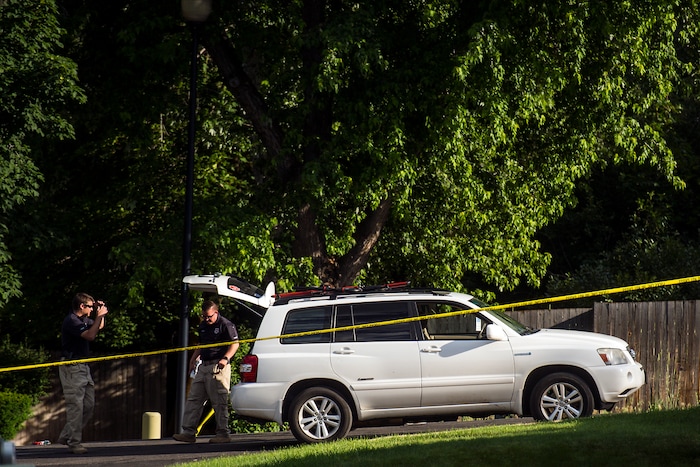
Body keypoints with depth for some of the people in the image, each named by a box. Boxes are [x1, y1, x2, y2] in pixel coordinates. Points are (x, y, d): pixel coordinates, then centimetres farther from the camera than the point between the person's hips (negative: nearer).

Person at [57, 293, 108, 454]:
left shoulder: (83, 319, 16)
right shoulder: (71, 321, -15)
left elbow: (99, 326, 33)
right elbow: (90, 335, -27)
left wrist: (100, 315, 15)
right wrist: (99, 315, -18)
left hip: (83, 366, 10)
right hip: (72, 367, -10)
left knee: (89, 404, 9)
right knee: (75, 405, -10)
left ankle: (66, 436, 16)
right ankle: (74, 443, -8)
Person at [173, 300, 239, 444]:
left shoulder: (226, 325, -6)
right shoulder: (203, 326, 18)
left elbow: (235, 344, -10)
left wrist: (225, 358, -24)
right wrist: (193, 359, 20)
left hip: (218, 367, -8)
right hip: (203, 367, 8)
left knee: (219, 402, -6)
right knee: (193, 399, 4)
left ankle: (223, 433, 0)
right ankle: (189, 432, 5)